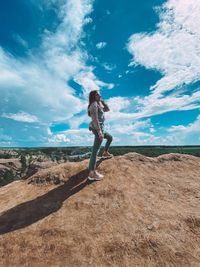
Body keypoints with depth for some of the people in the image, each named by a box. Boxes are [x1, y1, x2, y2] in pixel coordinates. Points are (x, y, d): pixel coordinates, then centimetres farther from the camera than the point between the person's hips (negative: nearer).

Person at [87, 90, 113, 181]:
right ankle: (92, 173, -10)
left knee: (110, 138, 30)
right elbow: (95, 119, -21)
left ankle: (105, 153, 42)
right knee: (95, 150, -13)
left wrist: (101, 101, 13)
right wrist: (100, 132, -25)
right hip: (98, 129, -11)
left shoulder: (98, 105, 19)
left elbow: (107, 109, 23)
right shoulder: (94, 105, -12)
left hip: (99, 129, 11)